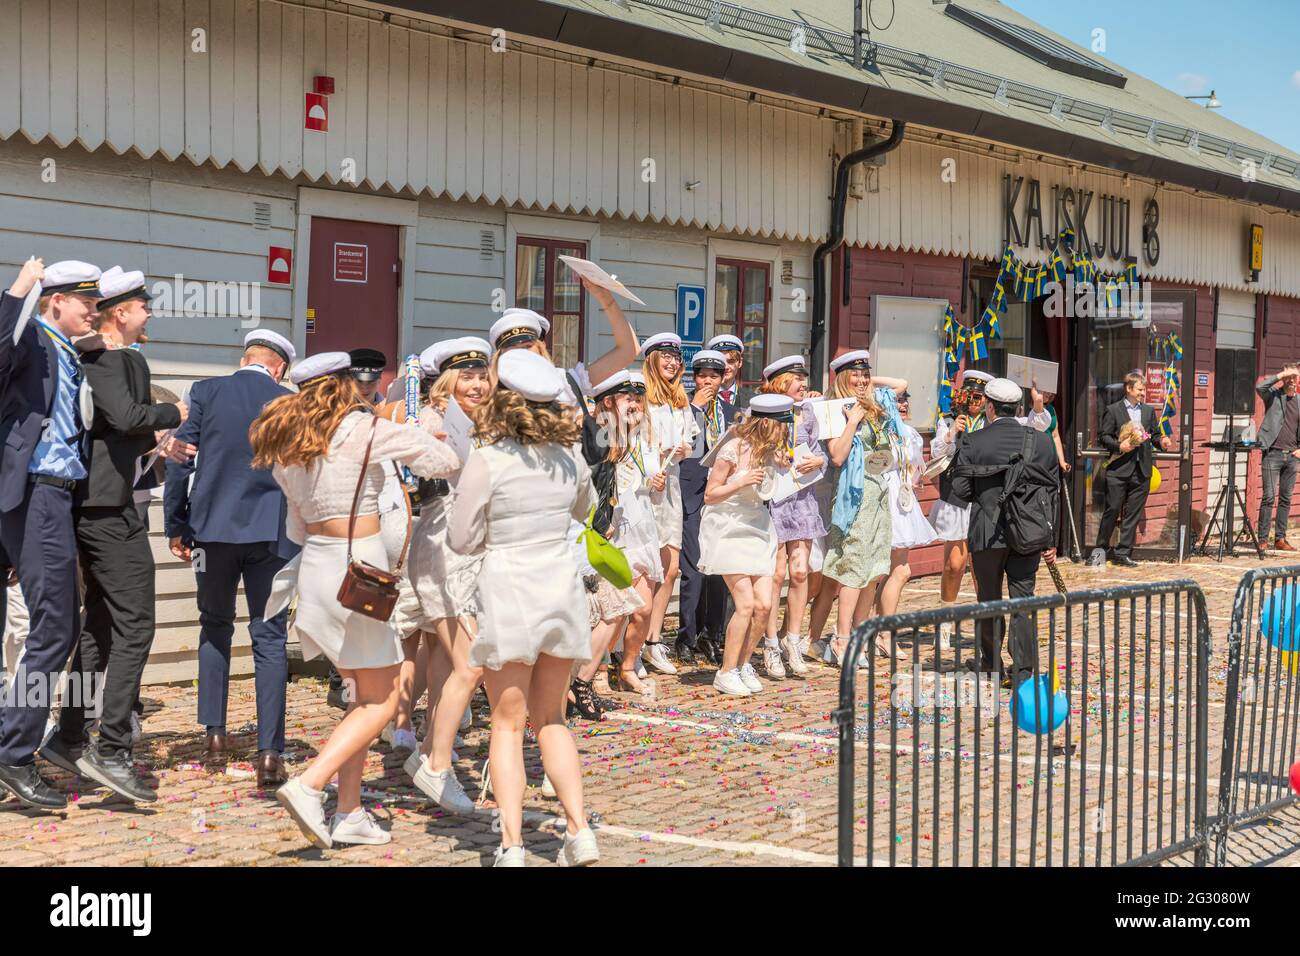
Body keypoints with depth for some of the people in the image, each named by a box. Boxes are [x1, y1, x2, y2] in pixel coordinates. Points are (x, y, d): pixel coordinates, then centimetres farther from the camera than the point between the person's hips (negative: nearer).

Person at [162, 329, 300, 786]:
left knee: (215, 627, 19)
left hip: (214, 528, 1)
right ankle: (269, 752, -6)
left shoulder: (207, 392, 0)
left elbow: (179, 461, -1)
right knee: (270, 638, 1)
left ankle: (215, 735, 18)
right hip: (272, 535, -1)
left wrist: (175, 527, 7)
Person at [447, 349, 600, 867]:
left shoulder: (487, 461, -11)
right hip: (562, 587, 4)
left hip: (508, 592, -4)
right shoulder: (570, 457, 3)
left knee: (507, 724, 5)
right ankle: (579, 829, 7)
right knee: (550, 717, 17)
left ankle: (511, 844, 0)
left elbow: (463, 539, -4)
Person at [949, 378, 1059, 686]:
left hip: (988, 532, -2)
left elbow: (961, 489, -7)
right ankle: (1024, 670, -1)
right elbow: (1053, 490, 5)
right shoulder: (1042, 441, 3)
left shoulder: (972, 443, -6)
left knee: (989, 599, 14)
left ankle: (990, 662, 27)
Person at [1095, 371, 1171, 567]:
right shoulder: (1113, 410, 1)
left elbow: (1155, 434, 17)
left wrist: (1161, 441, -4)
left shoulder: (1149, 411, 14)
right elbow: (1104, 437, -1)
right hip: (1119, 469, -4)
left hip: (1141, 471, 4)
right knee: (1112, 510, -1)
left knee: (1133, 514, 4)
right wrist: (1119, 446, -16)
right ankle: (1101, 548, 13)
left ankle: (1123, 552, 10)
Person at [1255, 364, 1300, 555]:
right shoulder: (1273, 395, 2)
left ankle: (1280, 539, 13)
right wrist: (1281, 375, -16)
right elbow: (1260, 386, -21)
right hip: (1273, 453, -5)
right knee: (1269, 497, -9)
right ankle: (1262, 540, -6)